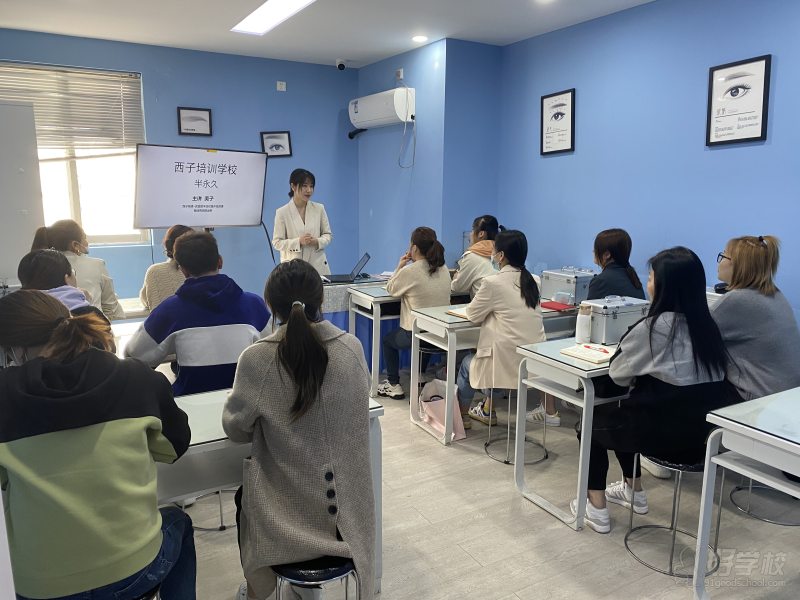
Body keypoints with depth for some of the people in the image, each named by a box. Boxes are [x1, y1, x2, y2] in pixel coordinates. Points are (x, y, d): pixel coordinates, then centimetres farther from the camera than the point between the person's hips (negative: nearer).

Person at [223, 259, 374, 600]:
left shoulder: (256, 359, -20)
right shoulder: (352, 348, -11)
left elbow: (236, 429, -6)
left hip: (288, 512, -3)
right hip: (348, 505, 3)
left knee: (244, 497, 32)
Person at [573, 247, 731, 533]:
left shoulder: (654, 327, -18)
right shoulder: (707, 325, 4)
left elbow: (618, 373, -4)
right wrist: (646, 366, 10)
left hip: (669, 433, -7)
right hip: (704, 430, 7)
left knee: (592, 421, 18)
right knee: (621, 414, 30)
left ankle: (597, 509, 20)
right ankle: (633, 491, 43)